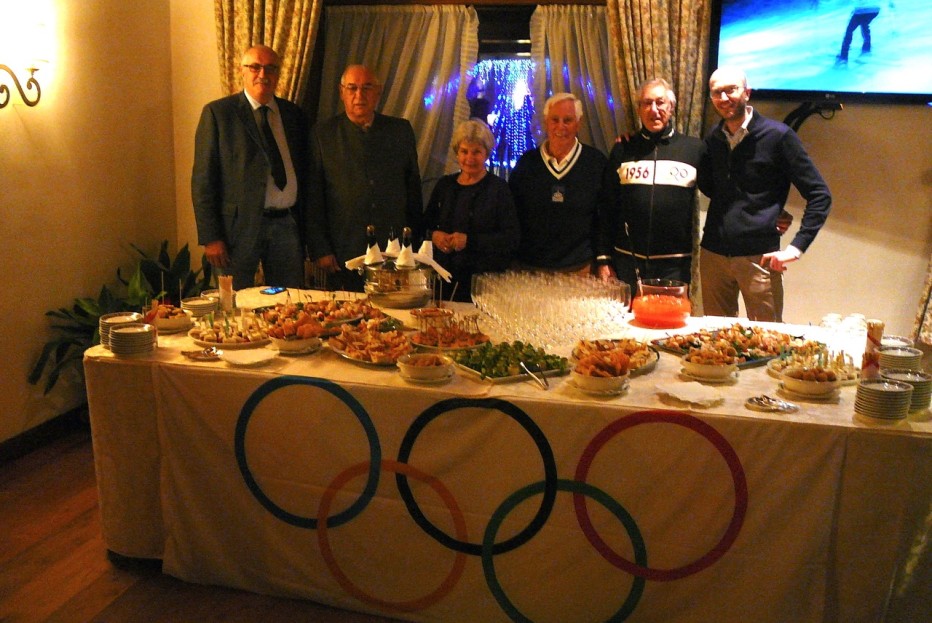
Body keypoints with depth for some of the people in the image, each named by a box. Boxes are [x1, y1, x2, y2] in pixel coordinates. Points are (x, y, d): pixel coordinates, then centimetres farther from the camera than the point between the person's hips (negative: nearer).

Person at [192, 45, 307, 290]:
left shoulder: (293, 114, 12)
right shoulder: (218, 112, 1)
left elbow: (302, 173, 13)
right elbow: (203, 179, -3)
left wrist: (304, 228, 7)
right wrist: (210, 237, -9)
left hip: (287, 225, 3)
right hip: (240, 225, -3)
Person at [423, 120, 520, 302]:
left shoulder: (498, 188, -2)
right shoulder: (444, 184, 12)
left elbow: (512, 238, -8)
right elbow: (426, 224, 19)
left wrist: (469, 240, -15)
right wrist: (434, 235, -4)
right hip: (443, 275, 4)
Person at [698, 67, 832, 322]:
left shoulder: (777, 135, -6)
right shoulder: (713, 139, 8)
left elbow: (820, 196, -5)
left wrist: (796, 247, -12)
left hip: (758, 257, -4)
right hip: (712, 254, 5)